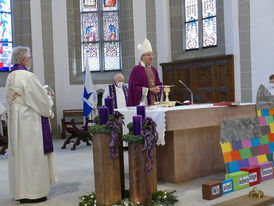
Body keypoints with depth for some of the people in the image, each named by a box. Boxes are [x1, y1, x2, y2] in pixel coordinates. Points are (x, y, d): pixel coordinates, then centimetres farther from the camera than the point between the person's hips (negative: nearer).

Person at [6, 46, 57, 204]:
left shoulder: (10, 77, 11)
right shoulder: (27, 76, -17)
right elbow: (42, 99, -15)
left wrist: (44, 96, 17)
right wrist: (49, 99, 6)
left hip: (15, 121, 9)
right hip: (29, 121, -9)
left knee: (19, 154, 13)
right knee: (31, 155, -3)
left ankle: (20, 190, 21)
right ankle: (31, 192, 2)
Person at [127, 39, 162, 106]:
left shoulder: (153, 70, 13)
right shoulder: (136, 70, -6)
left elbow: (159, 84, 18)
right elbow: (134, 87, -12)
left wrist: (158, 90, -5)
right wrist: (149, 90, -15)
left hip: (153, 102, 6)